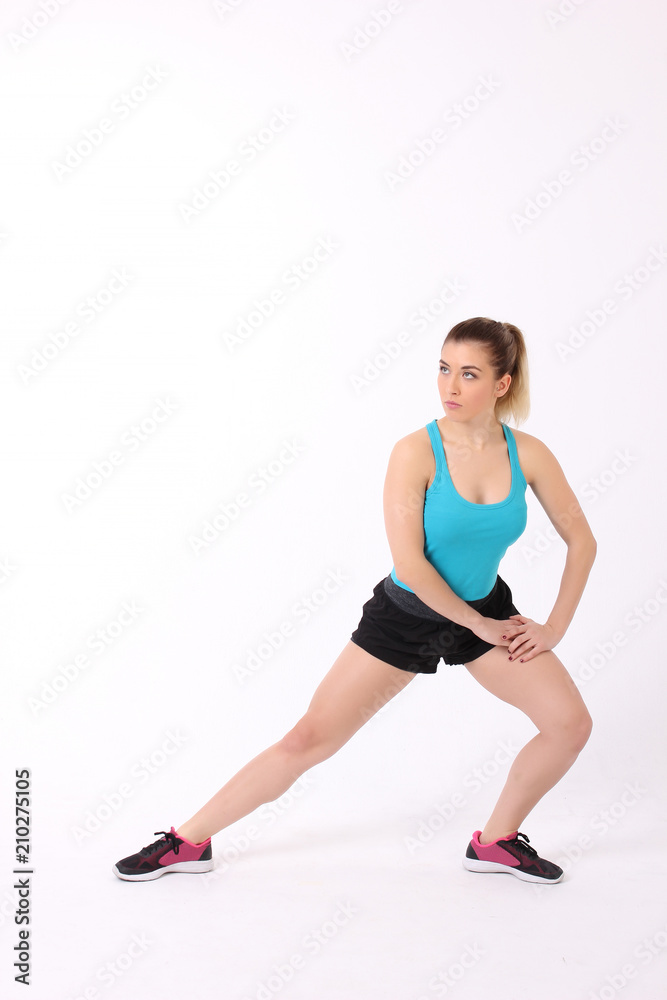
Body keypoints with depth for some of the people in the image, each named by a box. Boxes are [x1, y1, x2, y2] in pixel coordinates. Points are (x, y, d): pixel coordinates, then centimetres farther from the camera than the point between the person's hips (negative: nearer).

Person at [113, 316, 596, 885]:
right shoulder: (416, 453, -22)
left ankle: (496, 842, 16)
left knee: (571, 722, -6)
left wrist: (556, 626, -4)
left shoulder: (528, 454, -12)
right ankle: (188, 842, 11)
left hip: (484, 608, 4)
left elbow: (582, 541, 0)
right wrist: (480, 625, -17)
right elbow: (409, 564, -25)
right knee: (308, 740, -4)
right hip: (405, 616, -4)